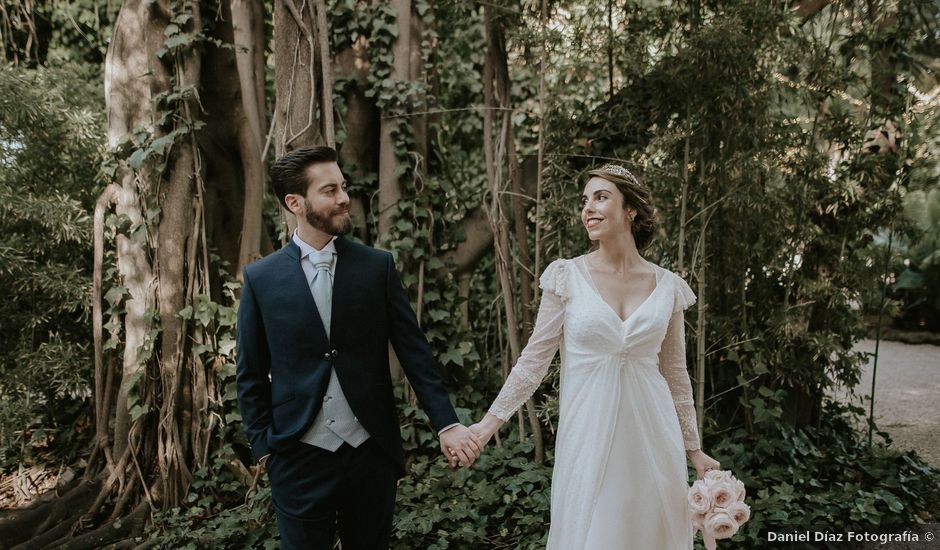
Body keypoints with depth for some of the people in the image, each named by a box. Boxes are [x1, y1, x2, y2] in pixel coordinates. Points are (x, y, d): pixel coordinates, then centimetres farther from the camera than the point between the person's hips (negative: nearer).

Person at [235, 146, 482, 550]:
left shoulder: (377, 266, -1)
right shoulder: (260, 278, -2)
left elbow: (414, 350, -2)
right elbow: (251, 375, 4)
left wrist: (446, 424, -8)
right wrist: (263, 447, 2)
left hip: (372, 454, 1)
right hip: (298, 458, 0)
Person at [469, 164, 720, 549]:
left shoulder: (667, 286, 3)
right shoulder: (567, 277, -3)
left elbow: (675, 373, 10)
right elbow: (535, 357, -1)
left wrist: (694, 448, 12)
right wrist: (490, 422, -4)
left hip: (652, 436, 2)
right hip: (589, 434, -2)